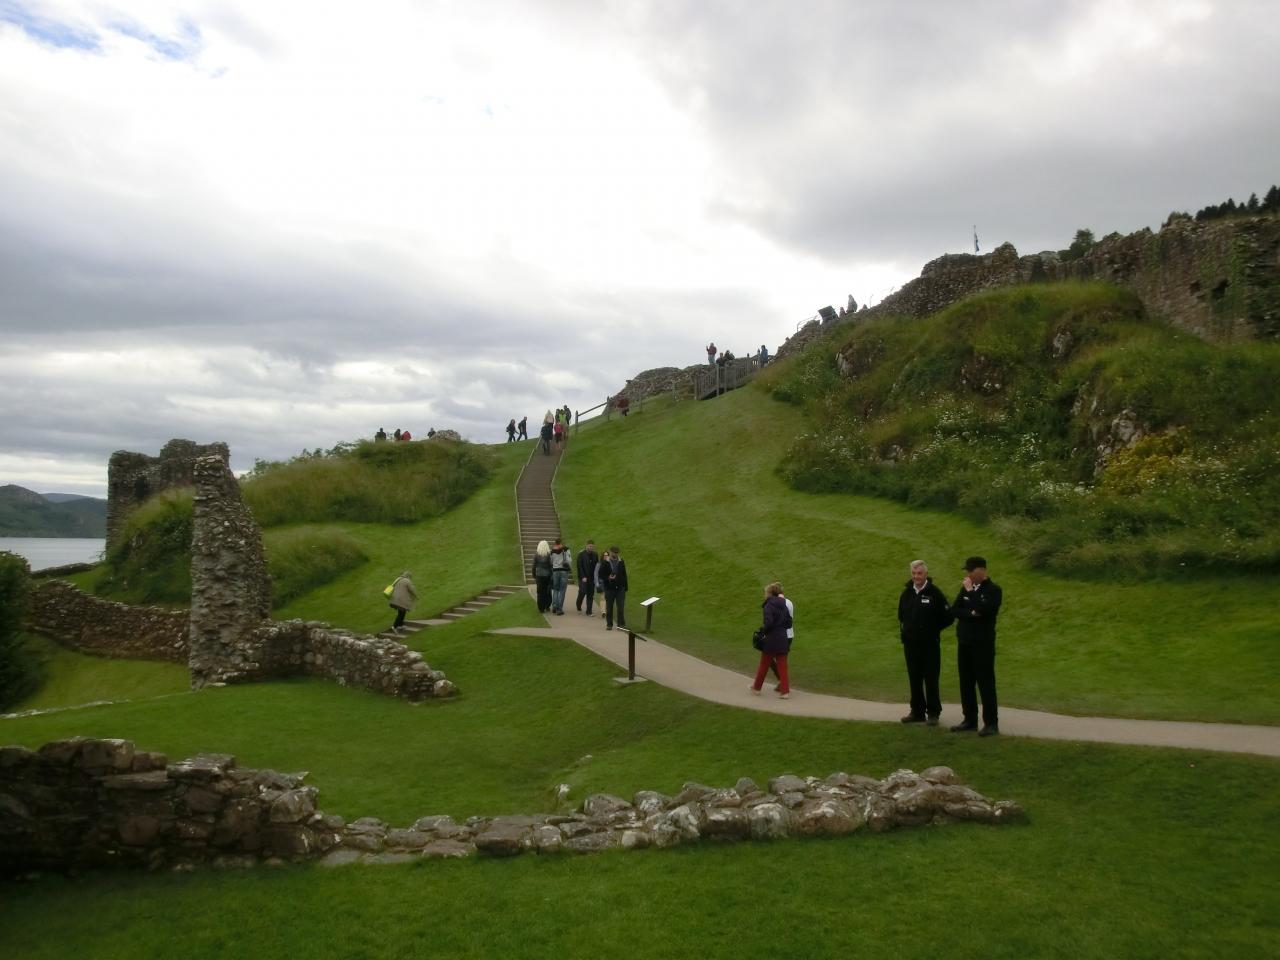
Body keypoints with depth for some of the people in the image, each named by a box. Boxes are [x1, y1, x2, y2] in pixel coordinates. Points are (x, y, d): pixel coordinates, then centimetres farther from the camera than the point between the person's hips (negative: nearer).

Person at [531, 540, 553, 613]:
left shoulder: (536, 555, -3)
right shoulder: (549, 554, -8)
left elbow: (534, 566, 0)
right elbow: (551, 565, -9)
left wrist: (534, 576, 11)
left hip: (539, 575, 1)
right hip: (548, 575, -1)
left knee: (540, 592, 4)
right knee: (548, 591, 14)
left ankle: (541, 608, 4)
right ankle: (547, 606, 19)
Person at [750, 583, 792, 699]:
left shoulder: (768, 606, -12)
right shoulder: (783, 606, 8)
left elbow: (768, 623, -23)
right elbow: (789, 623, 9)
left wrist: (763, 632, -8)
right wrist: (780, 626, 10)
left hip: (770, 641, -5)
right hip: (782, 640, 5)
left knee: (764, 665, 9)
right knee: (782, 666, 7)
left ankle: (757, 688, 24)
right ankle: (785, 691, 3)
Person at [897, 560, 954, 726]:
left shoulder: (934, 593, -8)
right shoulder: (906, 593, 7)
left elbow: (948, 617, -5)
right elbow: (901, 616, 23)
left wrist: (933, 630, -1)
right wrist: (904, 630, 11)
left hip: (930, 644, -5)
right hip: (910, 644, 5)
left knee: (931, 679, 1)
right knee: (914, 679, 10)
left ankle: (933, 713, 10)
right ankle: (917, 711, 19)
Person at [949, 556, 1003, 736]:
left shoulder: (993, 590, -8)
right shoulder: (965, 588, 10)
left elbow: (983, 610, -24)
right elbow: (954, 610, 3)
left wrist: (970, 591, -16)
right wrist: (970, 614, -14)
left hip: (983, 644, -6)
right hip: (964, 643, 6)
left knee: (985, 683, -4)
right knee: (966, 683, 10)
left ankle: (991, 723, 2)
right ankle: (970, 719, 19)